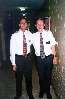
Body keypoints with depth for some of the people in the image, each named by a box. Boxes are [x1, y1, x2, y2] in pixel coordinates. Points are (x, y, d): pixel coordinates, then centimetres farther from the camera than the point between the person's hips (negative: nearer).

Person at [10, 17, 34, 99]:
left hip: (27, 58, 2)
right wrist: (13, 63, -11)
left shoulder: (30, 34, -3)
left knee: (29, 77, 14)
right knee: (18, 77, 14)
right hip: (18, 58, -2)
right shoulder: (14, 36, -11)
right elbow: (12, 50, -10)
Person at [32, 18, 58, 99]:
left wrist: (54, 57, -3)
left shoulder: (49, 33, -3)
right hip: (39, 58, 1)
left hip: (49, 57, 0)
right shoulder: (34, 36, -1)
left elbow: (53, 46, -2)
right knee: (41, 76, 15)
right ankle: (42, 90, 40)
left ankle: (48, 92, 35)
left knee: (48, 76, 13)